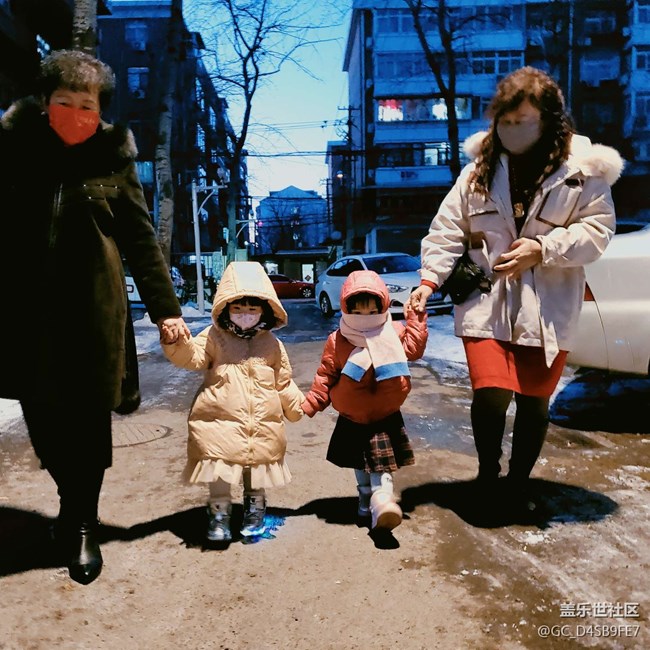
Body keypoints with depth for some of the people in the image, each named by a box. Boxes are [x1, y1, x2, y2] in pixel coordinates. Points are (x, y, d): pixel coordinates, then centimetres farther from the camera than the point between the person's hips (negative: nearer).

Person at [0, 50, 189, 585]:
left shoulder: (113, 160, 2)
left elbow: (141, 239, 3)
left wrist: (165, 308, -1)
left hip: (91, 309, -2)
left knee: (89, 417, 2)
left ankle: (82, 525, 19)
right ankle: (73, 502, 36)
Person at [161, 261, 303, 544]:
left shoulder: (271, 344, 7)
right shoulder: (214, 337, 0)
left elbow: (283, 381, 14)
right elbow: (191, 356, -14)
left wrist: (297, 406, 16)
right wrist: (176, 342, -33)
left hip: (263, 423, 2)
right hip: (221, 420, -2)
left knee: (259, 465, 15)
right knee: (219, 468, 0)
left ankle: (255, 505, 36)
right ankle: (219, 510, 18)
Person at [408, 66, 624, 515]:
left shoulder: (583, 170, 1)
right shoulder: (480, 170, 5)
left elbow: (597, 230, -2)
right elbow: (448, 230, 3)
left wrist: (542, 249, -16)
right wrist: (430, 278, -9)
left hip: (548, 309, 0)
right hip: (487, 304, 0)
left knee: (534, 401, 6)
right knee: (491, 394, -11)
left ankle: (520, 482, 30)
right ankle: (488, 471, 18)